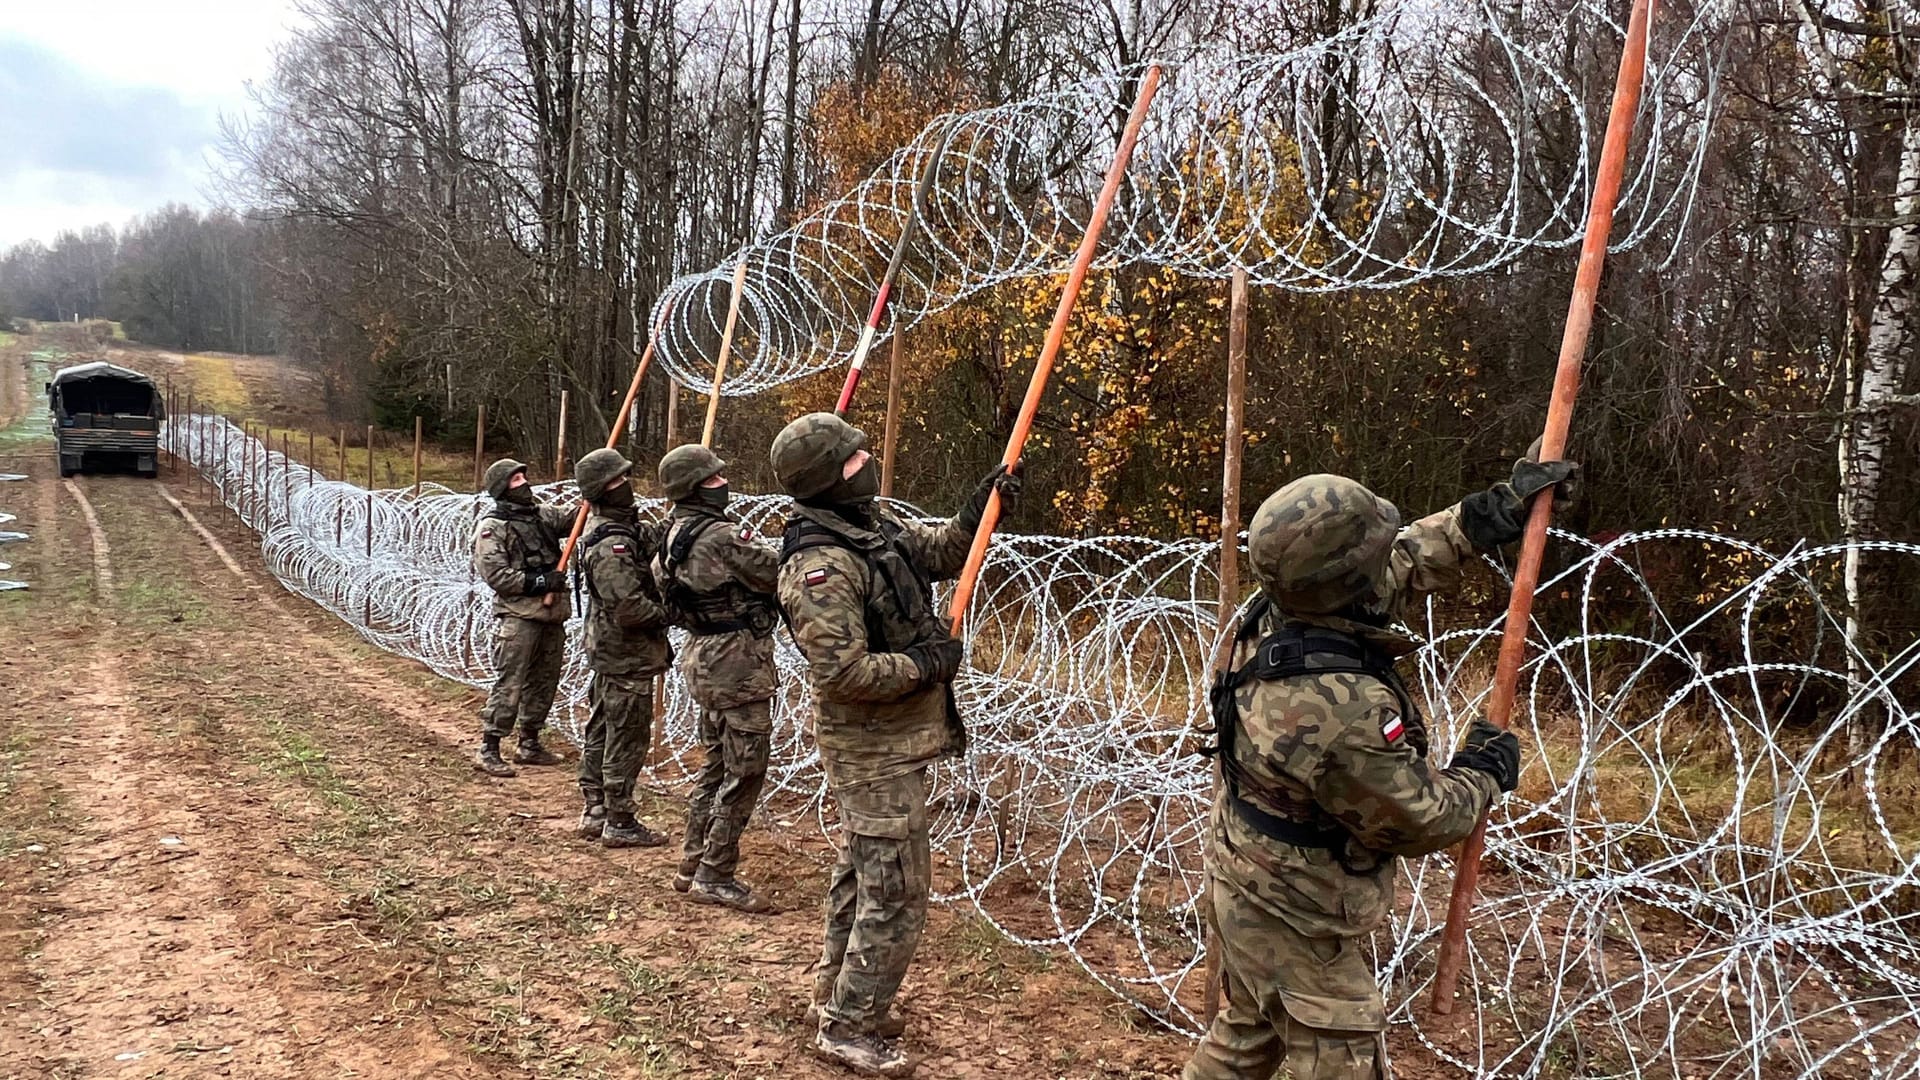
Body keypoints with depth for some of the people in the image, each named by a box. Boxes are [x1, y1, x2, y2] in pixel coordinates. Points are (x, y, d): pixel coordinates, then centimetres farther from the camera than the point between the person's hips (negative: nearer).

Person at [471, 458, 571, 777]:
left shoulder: (542, 514, 12)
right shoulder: (491, 527, -8)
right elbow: (495, 575, -15)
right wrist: (540, 582, -18)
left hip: (551, 613, 7)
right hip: (517, 616, -7)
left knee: (544, 681, 14)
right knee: (510, 684, -8)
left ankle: (530, 745, 26)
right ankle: (487, 750, 0)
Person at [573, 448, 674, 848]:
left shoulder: (625, 526, 10)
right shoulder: (611, 543, -22)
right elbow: (628, 605, -26)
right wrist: (668, 614, -11)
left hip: (607, 650, 10)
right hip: (627, 654, -10)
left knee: (601, 732, 16)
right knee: (627, 739, -2)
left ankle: (594, 812, 26)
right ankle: (619, 823, 6)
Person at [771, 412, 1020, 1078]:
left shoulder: (872, 524, 3)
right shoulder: (822, 565, -26)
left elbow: (937, 554, 20)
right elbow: (842, 673, -30)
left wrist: (979, 508, 5)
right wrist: (925, 664, -18)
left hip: (887, 741, 10)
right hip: (875, 750, -10)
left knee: (861, 876, 21)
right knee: (897, 890, -2)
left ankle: (838, 996, 37)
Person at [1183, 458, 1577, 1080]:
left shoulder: (1274, 618, -12)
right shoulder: (1345, 711, -37)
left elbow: (1402, 563, 5)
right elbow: (1420, 821, -20)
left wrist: (1496, 511, 4)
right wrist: (1486, 772, -2)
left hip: (1245, 883, 8)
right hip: (1297, 916, -8)